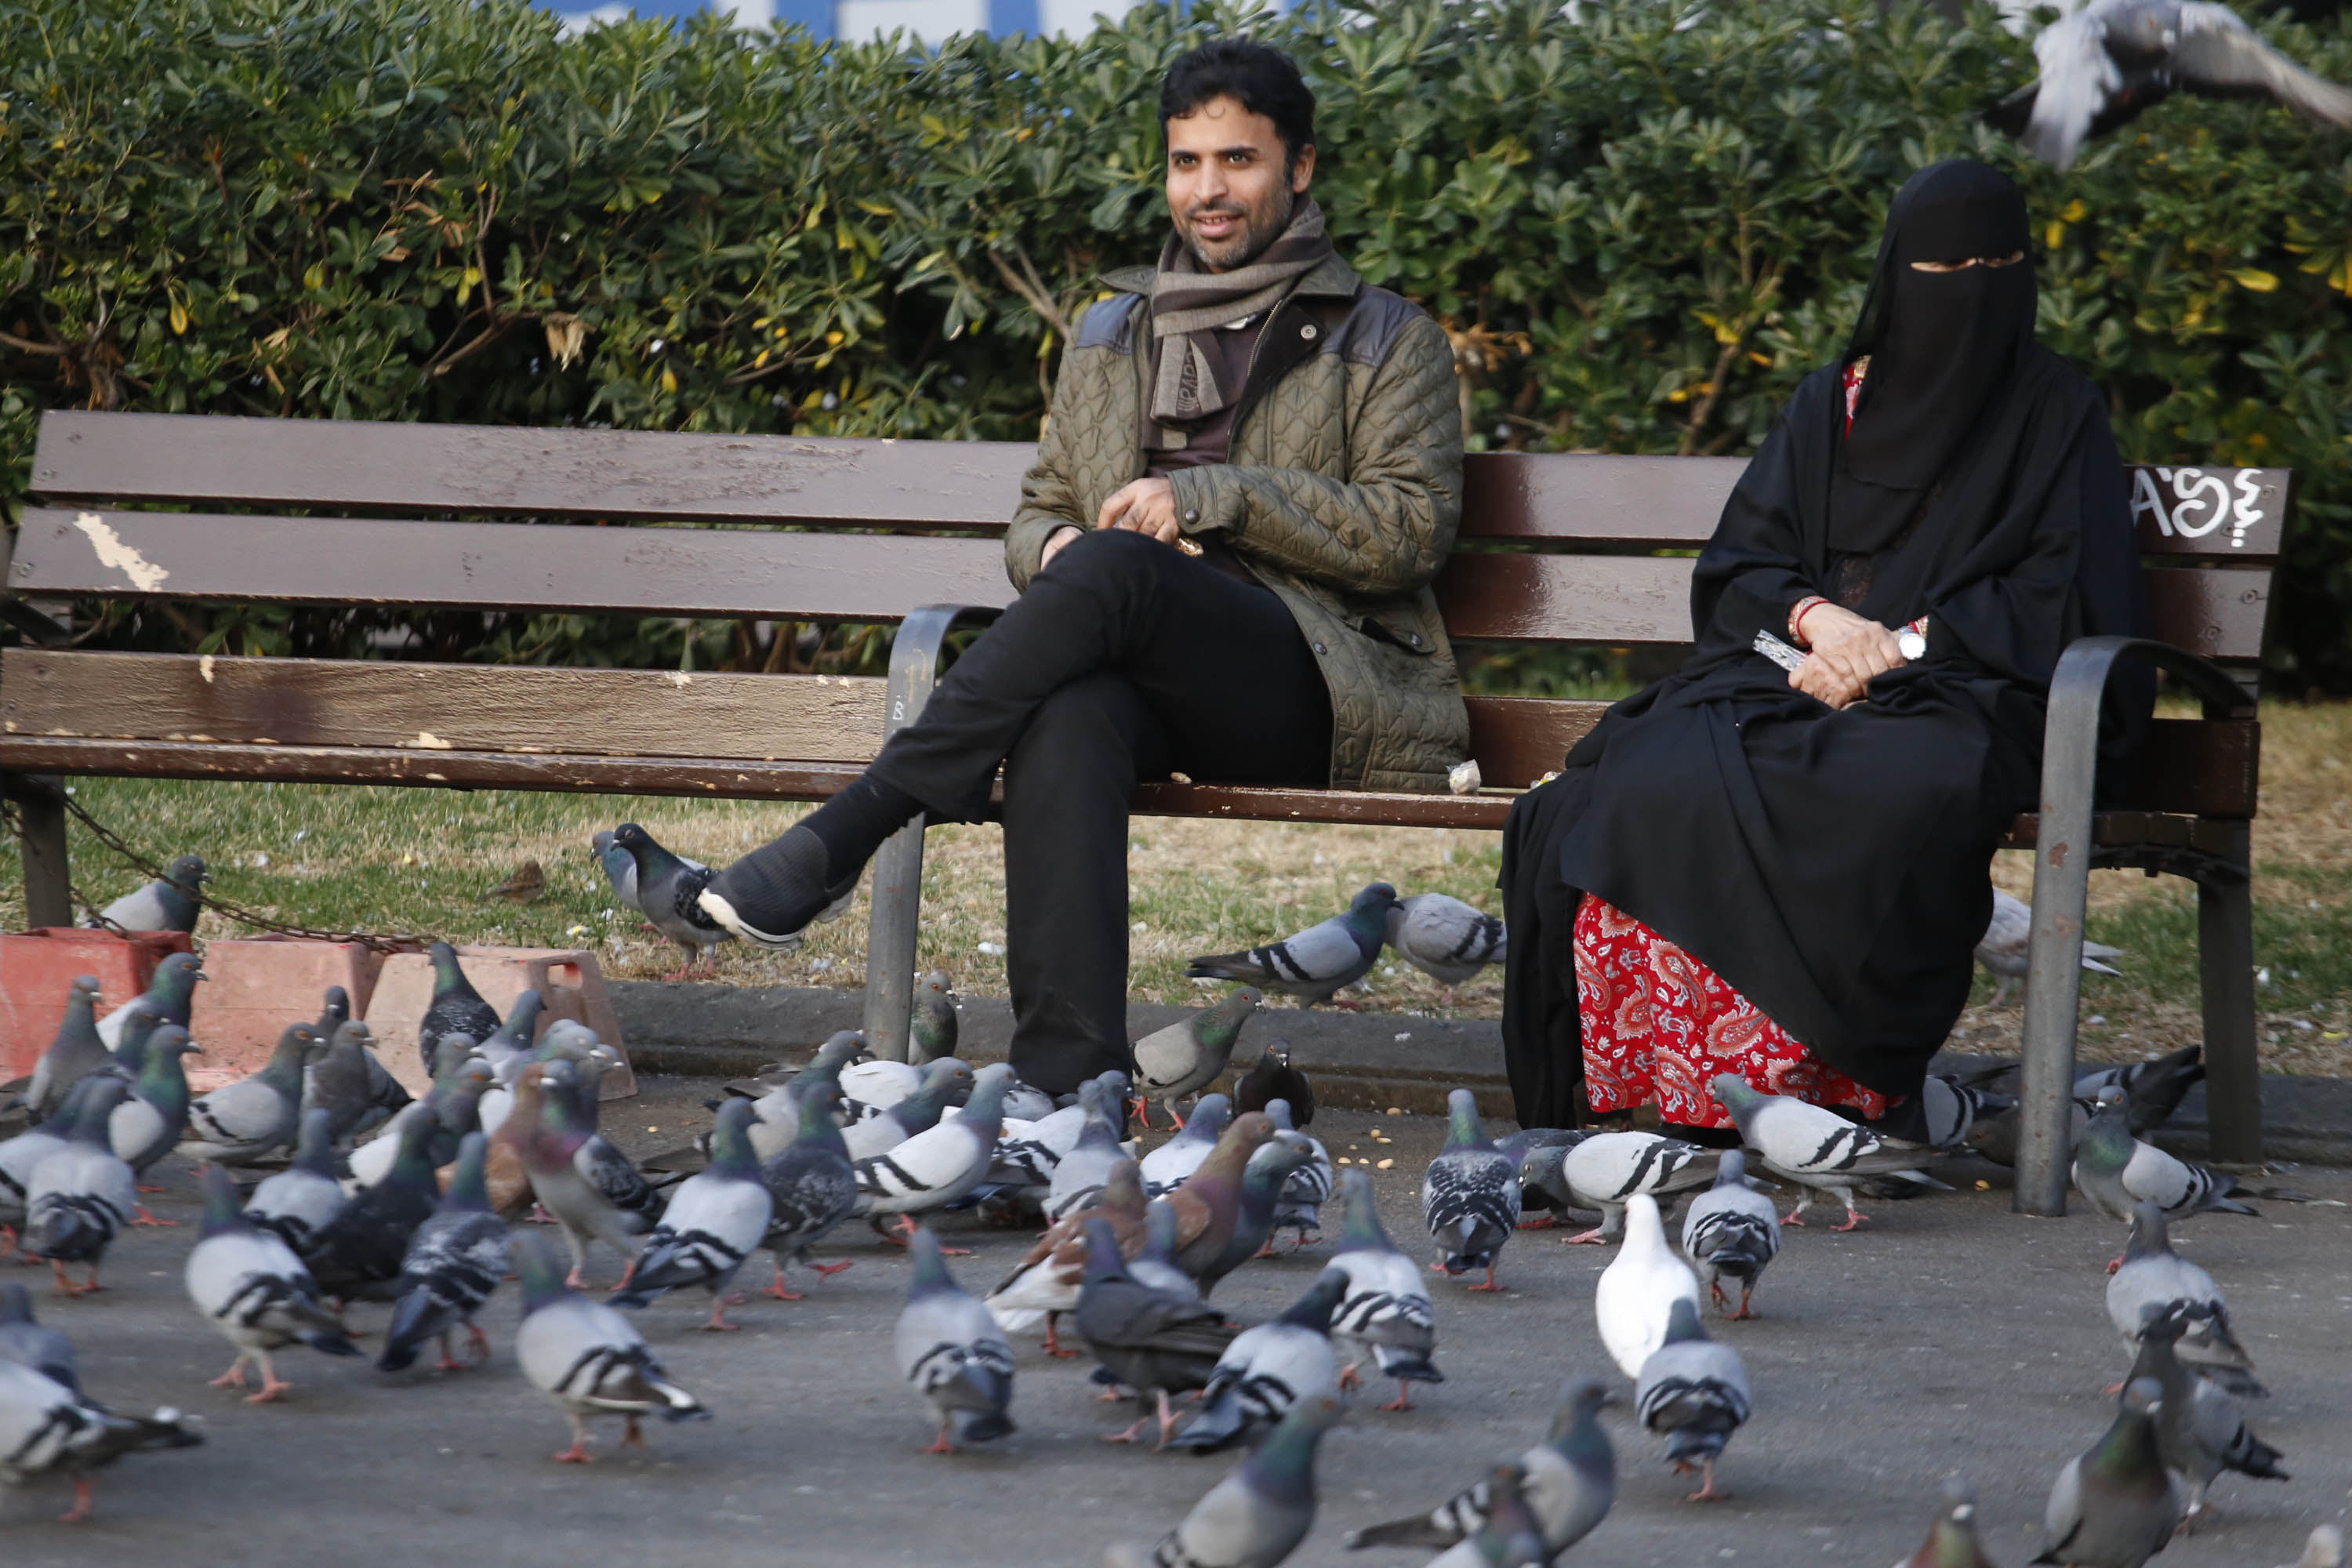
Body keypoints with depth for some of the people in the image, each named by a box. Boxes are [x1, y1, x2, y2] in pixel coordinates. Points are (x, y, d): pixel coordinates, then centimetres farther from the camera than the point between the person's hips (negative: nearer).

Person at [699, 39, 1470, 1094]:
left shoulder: (1386, 342, 13)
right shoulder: (1113, 337, 25)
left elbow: (1411, 532, 0)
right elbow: (1037, 519, 26)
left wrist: (1207, 498, -9)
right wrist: (1056, 549, -1)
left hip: (1322, 690, -3)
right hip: (1144, 682, 3)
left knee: (1114, 569, -35)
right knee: (1065, 719, -38)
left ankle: (848, 831, -35)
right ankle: (1067, 1082, -50)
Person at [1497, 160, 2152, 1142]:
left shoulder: (2056, 415, 10)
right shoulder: (1830, 406, 20)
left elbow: (2063, 603, 1)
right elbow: (1735, 569, 14)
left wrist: (1900, 645, -10)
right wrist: (1815, 616, -9)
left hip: (1958, 700, -3)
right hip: (1788, 677, 3)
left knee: (1881, 796, -41)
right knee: (1652, 785, -30)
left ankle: (1828, 1091, -36)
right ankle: (1687, 1093, -31)